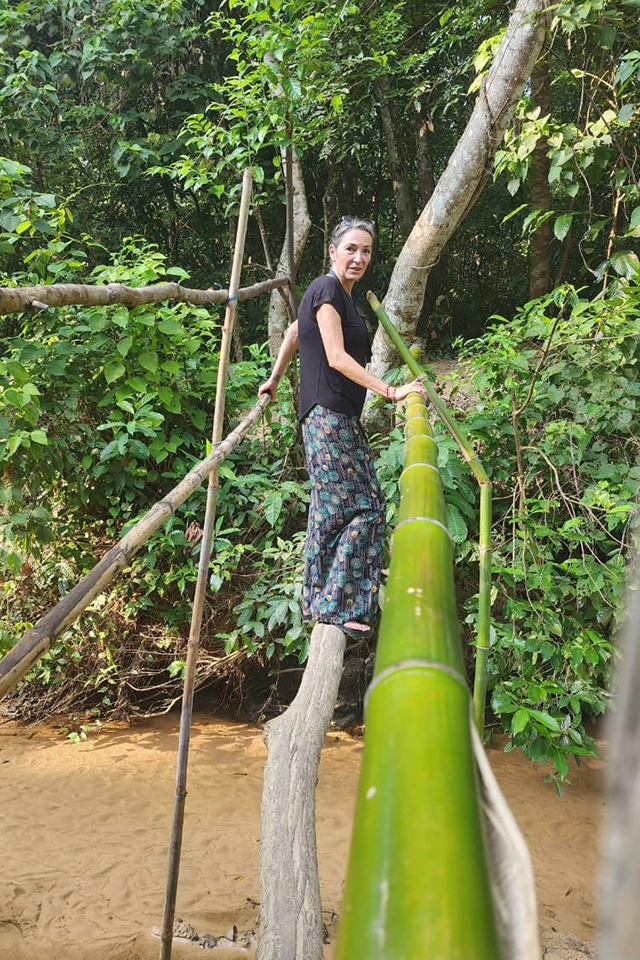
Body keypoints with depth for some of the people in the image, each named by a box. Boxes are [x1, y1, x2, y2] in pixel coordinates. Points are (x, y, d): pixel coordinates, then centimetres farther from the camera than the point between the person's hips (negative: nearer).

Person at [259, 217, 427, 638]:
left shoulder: (342, 295, 18)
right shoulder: (326, 290, -11)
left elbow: (294, 332, 30)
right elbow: (337, 357, -19)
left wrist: (275, 379, 36)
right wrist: (390, 391, -21)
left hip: (342, 418, 10)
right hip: (328, 416, -10)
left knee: (368, 502, 11)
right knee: (357, 507, -9)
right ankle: (336, 604, -4)